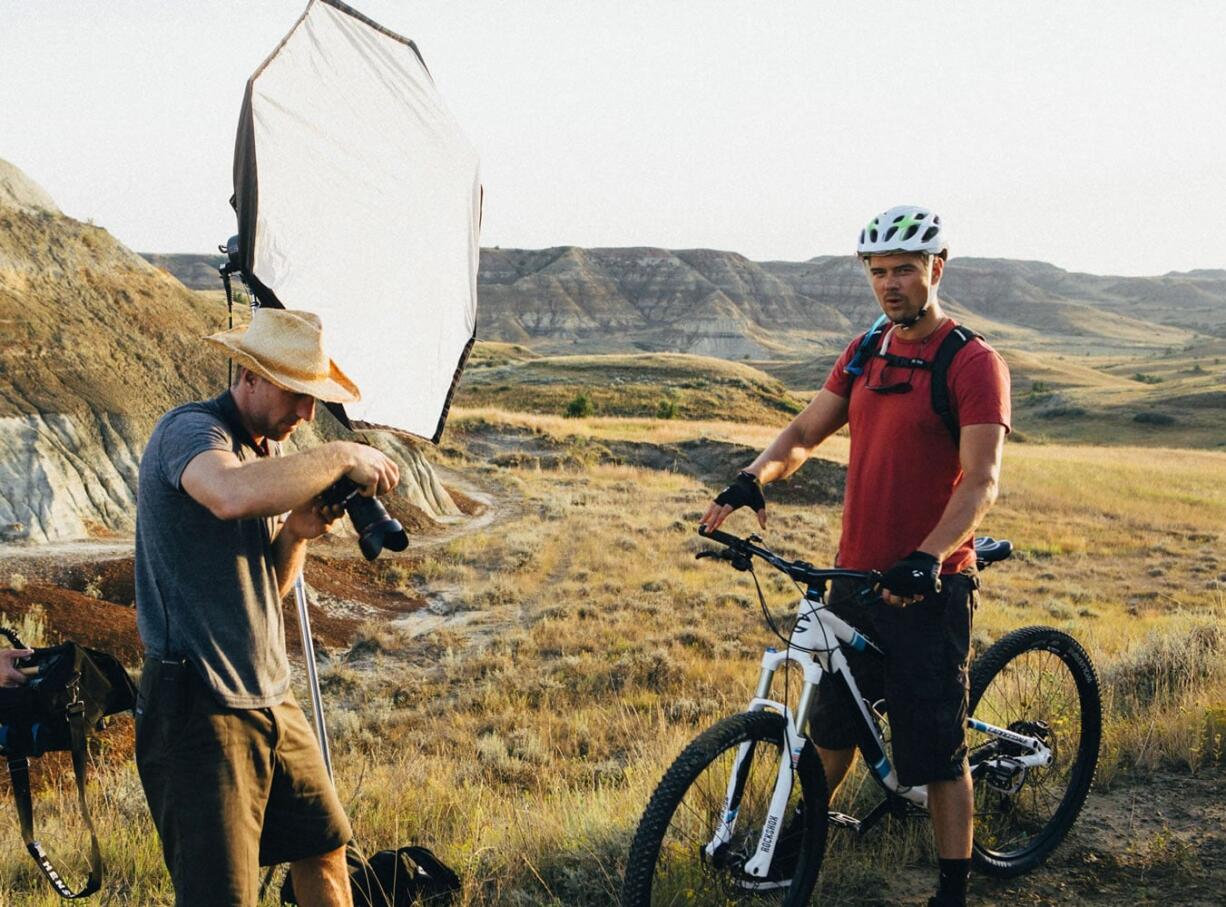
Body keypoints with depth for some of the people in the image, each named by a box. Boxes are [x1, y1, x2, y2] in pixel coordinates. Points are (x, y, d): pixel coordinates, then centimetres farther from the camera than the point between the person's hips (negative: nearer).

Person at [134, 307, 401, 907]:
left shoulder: (265, 451, 13)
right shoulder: (189, 430, -14)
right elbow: (231, 496, -40)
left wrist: (295, 535, -5)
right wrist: (341, 457, -28)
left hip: (270, 696, 9)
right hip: (199, 705, -9)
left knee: (325, 849, 17)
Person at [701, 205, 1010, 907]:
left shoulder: (973, 364, -12)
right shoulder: (865, 352, 9)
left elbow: (981, 482, -19)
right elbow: (807, 432, 12)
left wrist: (926, 558, -34)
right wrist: (753, 479, -9)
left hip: (929, 586, -6)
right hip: (856, 575, 6)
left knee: (937, 748, 1)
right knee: (834, 720, 21)